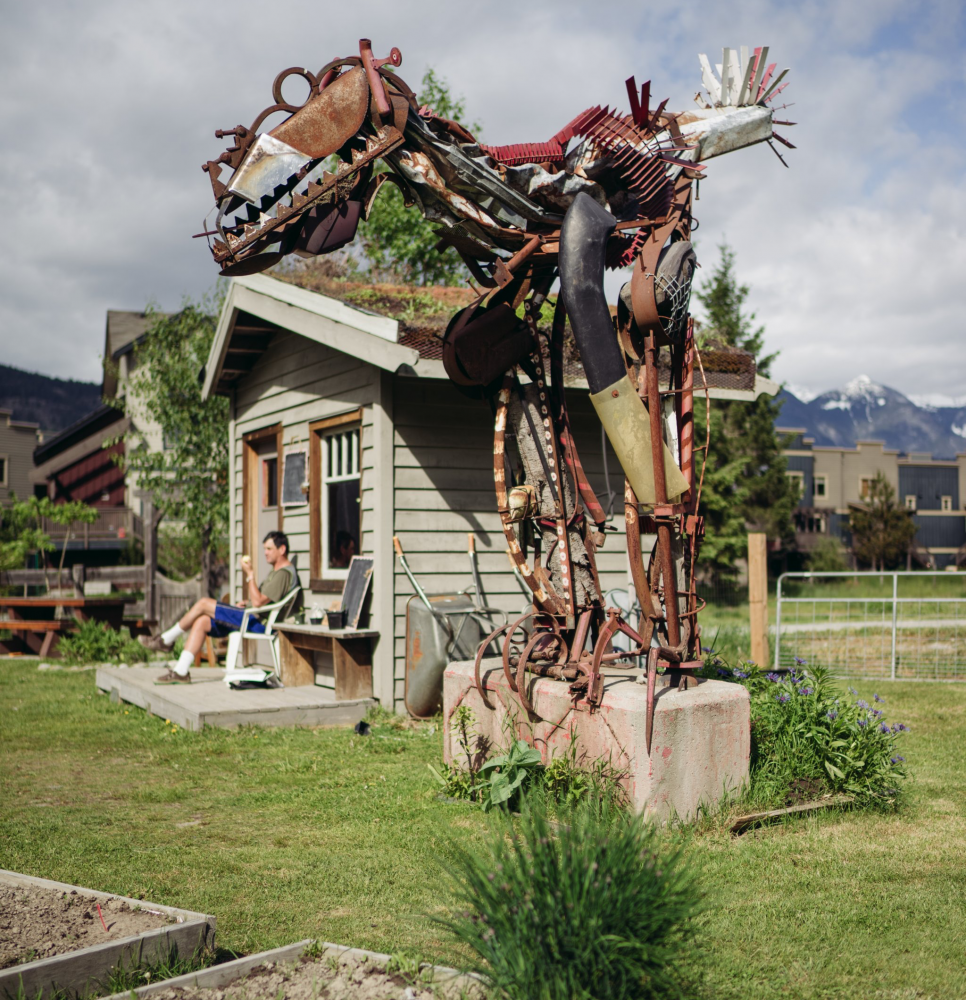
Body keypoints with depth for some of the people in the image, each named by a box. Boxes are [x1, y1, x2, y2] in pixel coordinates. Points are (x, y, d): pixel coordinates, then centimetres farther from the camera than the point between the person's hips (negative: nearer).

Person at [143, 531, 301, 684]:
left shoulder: (284, 573, -14)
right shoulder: (276, 571, 21)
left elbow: (258, 602, -21)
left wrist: (250, 575, -15)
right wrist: (246, 602, 11)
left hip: (257, 622, -10)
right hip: (253, 617, 10)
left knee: (203, 604, -11)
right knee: (201, 622, -2)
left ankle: (166, 640, 5)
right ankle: (181, 671, -7)